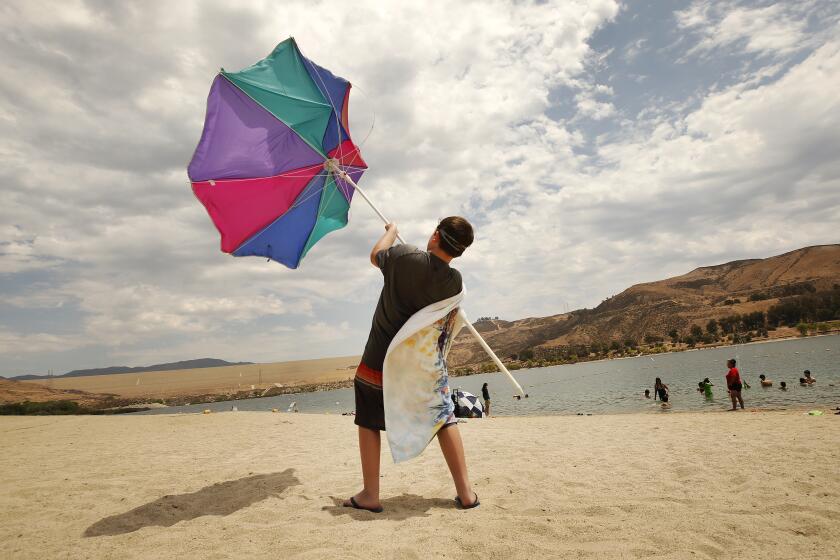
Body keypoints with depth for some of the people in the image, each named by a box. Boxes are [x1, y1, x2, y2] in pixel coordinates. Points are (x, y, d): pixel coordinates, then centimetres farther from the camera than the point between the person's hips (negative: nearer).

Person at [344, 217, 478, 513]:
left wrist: (391, 230, 22)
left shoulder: (405, 256, -18)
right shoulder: (454, 280, -10)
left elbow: (375, 255, 4)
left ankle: (370, 495, 19)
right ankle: (465, 492, 15)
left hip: (380, 362, -2)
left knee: (369, 423, 14)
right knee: (445, 421, 15)